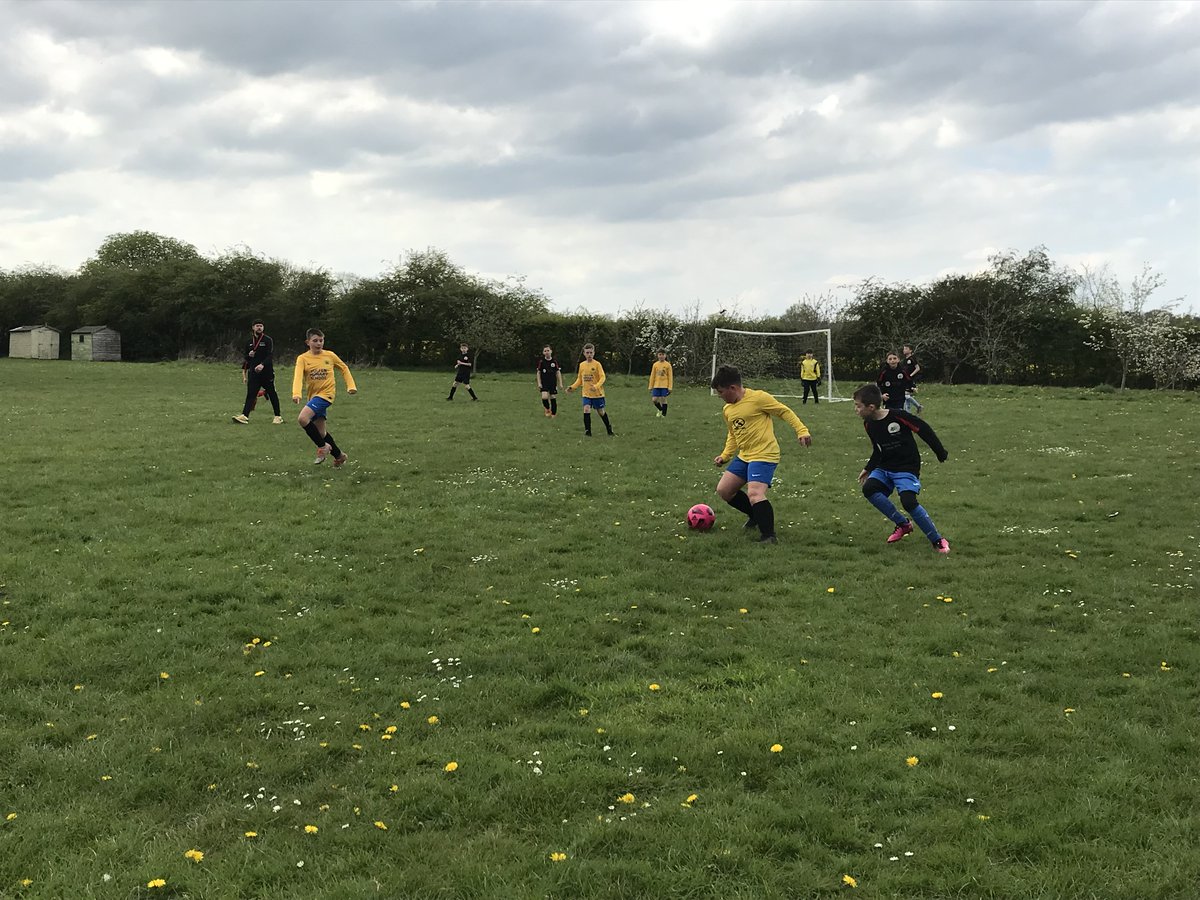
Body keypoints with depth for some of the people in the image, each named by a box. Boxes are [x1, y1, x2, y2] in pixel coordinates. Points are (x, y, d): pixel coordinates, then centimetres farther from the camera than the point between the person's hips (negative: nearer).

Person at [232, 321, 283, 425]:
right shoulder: (249, 342, 13)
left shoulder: (268, 340, -2)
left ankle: (278, 416, 12)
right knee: (250, 394, -5)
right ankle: (245, 416, -14)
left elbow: (270, 356, -12)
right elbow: (245, 358, 22)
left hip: (267, 372, -4)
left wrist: (262, 365, -27)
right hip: (253, 372, 4)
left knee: (272, 394, 3)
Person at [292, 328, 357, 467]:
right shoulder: (303, 358, -2)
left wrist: (351, 386, 8)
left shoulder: (330, 355, 0)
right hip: (313, 396, 4)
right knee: (321, 432, 7)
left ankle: (323, 446, -8)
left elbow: (344, 368, 16)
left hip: (326, 393, -4)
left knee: (303, 419, -24)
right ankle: (339, 456, 25)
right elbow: (298, 377, -16)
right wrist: (296, 394, -33)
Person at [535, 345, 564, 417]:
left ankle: (554, 414, 17)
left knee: (553, 398, 2)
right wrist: (539, 383, -3)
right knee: (544, 397, -20)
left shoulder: (555, 361, 0)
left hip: (553, 383, 1)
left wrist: (560, 384, 1)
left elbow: (558, 372, 5)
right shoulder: (541, 361, -1)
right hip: (544, 383, -1)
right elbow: (538, 373, 5)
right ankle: (547, 409, 6)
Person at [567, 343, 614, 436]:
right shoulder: (582, 365, 5)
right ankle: (587, 431, -7)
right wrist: (572, 387, 4)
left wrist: (596, 386, -31)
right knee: (586, 410, -15)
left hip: (598, 393, -3)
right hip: (586, 394, 3)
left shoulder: (597, 364, -9)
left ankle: (609, 429, 28)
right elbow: (579, 379, 16)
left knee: (601, 411, 8)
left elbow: (602, 377, -15)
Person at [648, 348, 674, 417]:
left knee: (663, 399, -4)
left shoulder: (668, 365, -1)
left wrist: (670, 387, -6)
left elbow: (670, 377, -1)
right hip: (656, 385, 3)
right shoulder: (655, 365, 7)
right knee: (654, 399, -5)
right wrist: (650, 387, 8)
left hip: (665, 386, -3)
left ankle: (664, 414, 8)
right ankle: (660, 410, 23)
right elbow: (652, 376, 11)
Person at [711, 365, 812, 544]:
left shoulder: (758, 397, -13)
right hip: (743, 456, 9)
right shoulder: (727, 410, 11)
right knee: (723, 490, 10)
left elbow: (785, 412, -8)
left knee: (754, 494, -25)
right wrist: (725, 455, 15)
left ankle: (768, 535, -13)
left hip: (764, 455, -9)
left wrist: (802, 430, -15)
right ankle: (756, 515, 27)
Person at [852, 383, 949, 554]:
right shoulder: (869, 424, 2)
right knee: (869, 489, -20)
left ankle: (937, 540, -8)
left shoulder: (898, 416, -20)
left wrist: (940, 453, -5)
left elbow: (923, 429, -10)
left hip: (907, 468, -7)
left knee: (908, 501, -26)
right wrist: (868, 469, 16)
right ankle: (903, 524, -3)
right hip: (884, 467, 7)